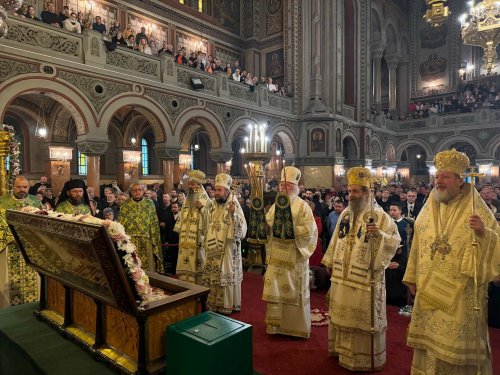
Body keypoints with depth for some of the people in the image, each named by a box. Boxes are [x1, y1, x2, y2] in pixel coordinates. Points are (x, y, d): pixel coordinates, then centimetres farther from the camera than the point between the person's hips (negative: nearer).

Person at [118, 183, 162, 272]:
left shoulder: (150, 203, 7)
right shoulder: (125, 205, 7)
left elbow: (155, 222, 6)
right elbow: (120, 223, 5)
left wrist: (154, 239, 0)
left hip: (147, 240, 0)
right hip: (130, 240, 0)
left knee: (148, 265, 2)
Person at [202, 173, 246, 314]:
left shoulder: (235, 207, -12)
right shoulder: (212, 208, 8)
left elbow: (242, 229, -20)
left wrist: (234, 214, -32)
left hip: (228, 250, -6)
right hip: (213, 250, 6)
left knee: (227, 277, 3)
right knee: (213, 277, 13)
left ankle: (227, 305, 16)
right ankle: (213, 304, 27)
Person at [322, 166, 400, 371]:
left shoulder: (379, 215, -11)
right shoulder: (345, 213, 7)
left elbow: (395, 239, -12)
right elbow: (337, 239, 14)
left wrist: (379, 234, -31)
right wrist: (330, 262, 17)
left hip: (365, 276, -6)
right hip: (342, 274, 6)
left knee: (364, 317, 6)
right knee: (343, 313, 18)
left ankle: (365, 356, 23)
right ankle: (344, 348, 36)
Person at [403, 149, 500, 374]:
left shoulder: (477, 210, -7)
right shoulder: (428, 211, 4)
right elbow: (418, 247, 10)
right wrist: (412, 278, 11)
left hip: (461, 294, -4)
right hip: (429, 292, 4)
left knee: (458, 343, 8)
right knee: (429, 339, 15)